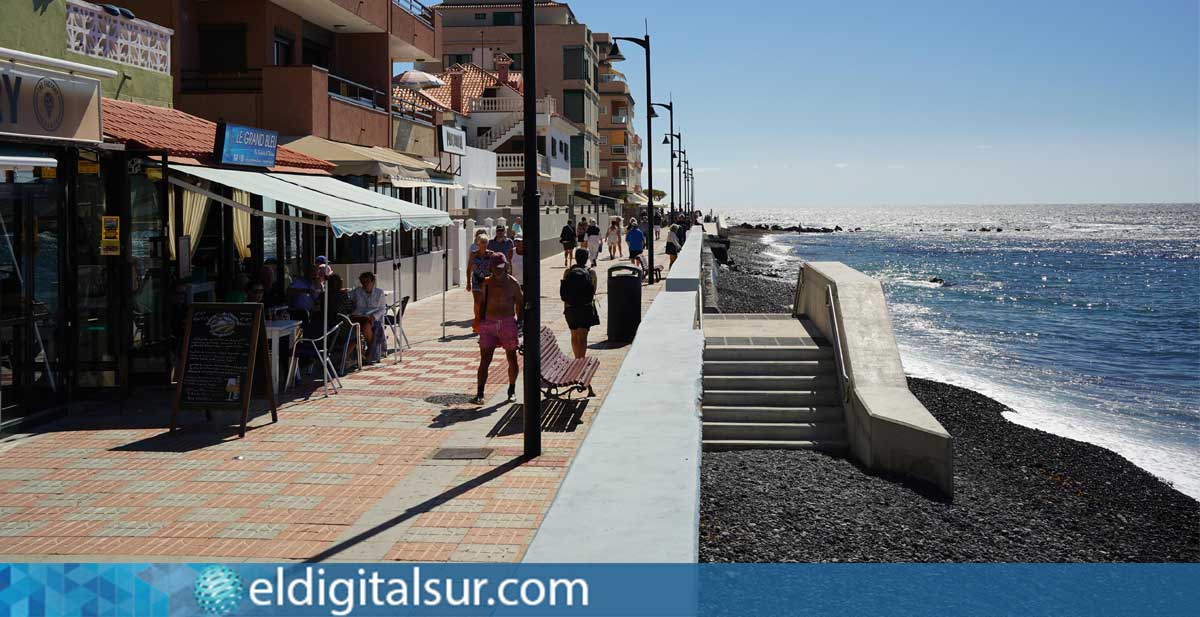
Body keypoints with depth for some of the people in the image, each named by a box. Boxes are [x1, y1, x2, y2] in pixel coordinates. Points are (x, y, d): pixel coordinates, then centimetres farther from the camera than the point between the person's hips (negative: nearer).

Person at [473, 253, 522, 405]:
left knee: (512, 358, 8)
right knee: (485, 359, -5)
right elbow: (483, 302, 14)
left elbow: (519, 304, 4)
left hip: (507, 323, -1)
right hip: (489, 324, 1)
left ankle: (512, 390, 25)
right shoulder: (487, 282, 7)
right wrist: (481, 322, 8)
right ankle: (479, 393, -5)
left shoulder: (512, 283, -1)